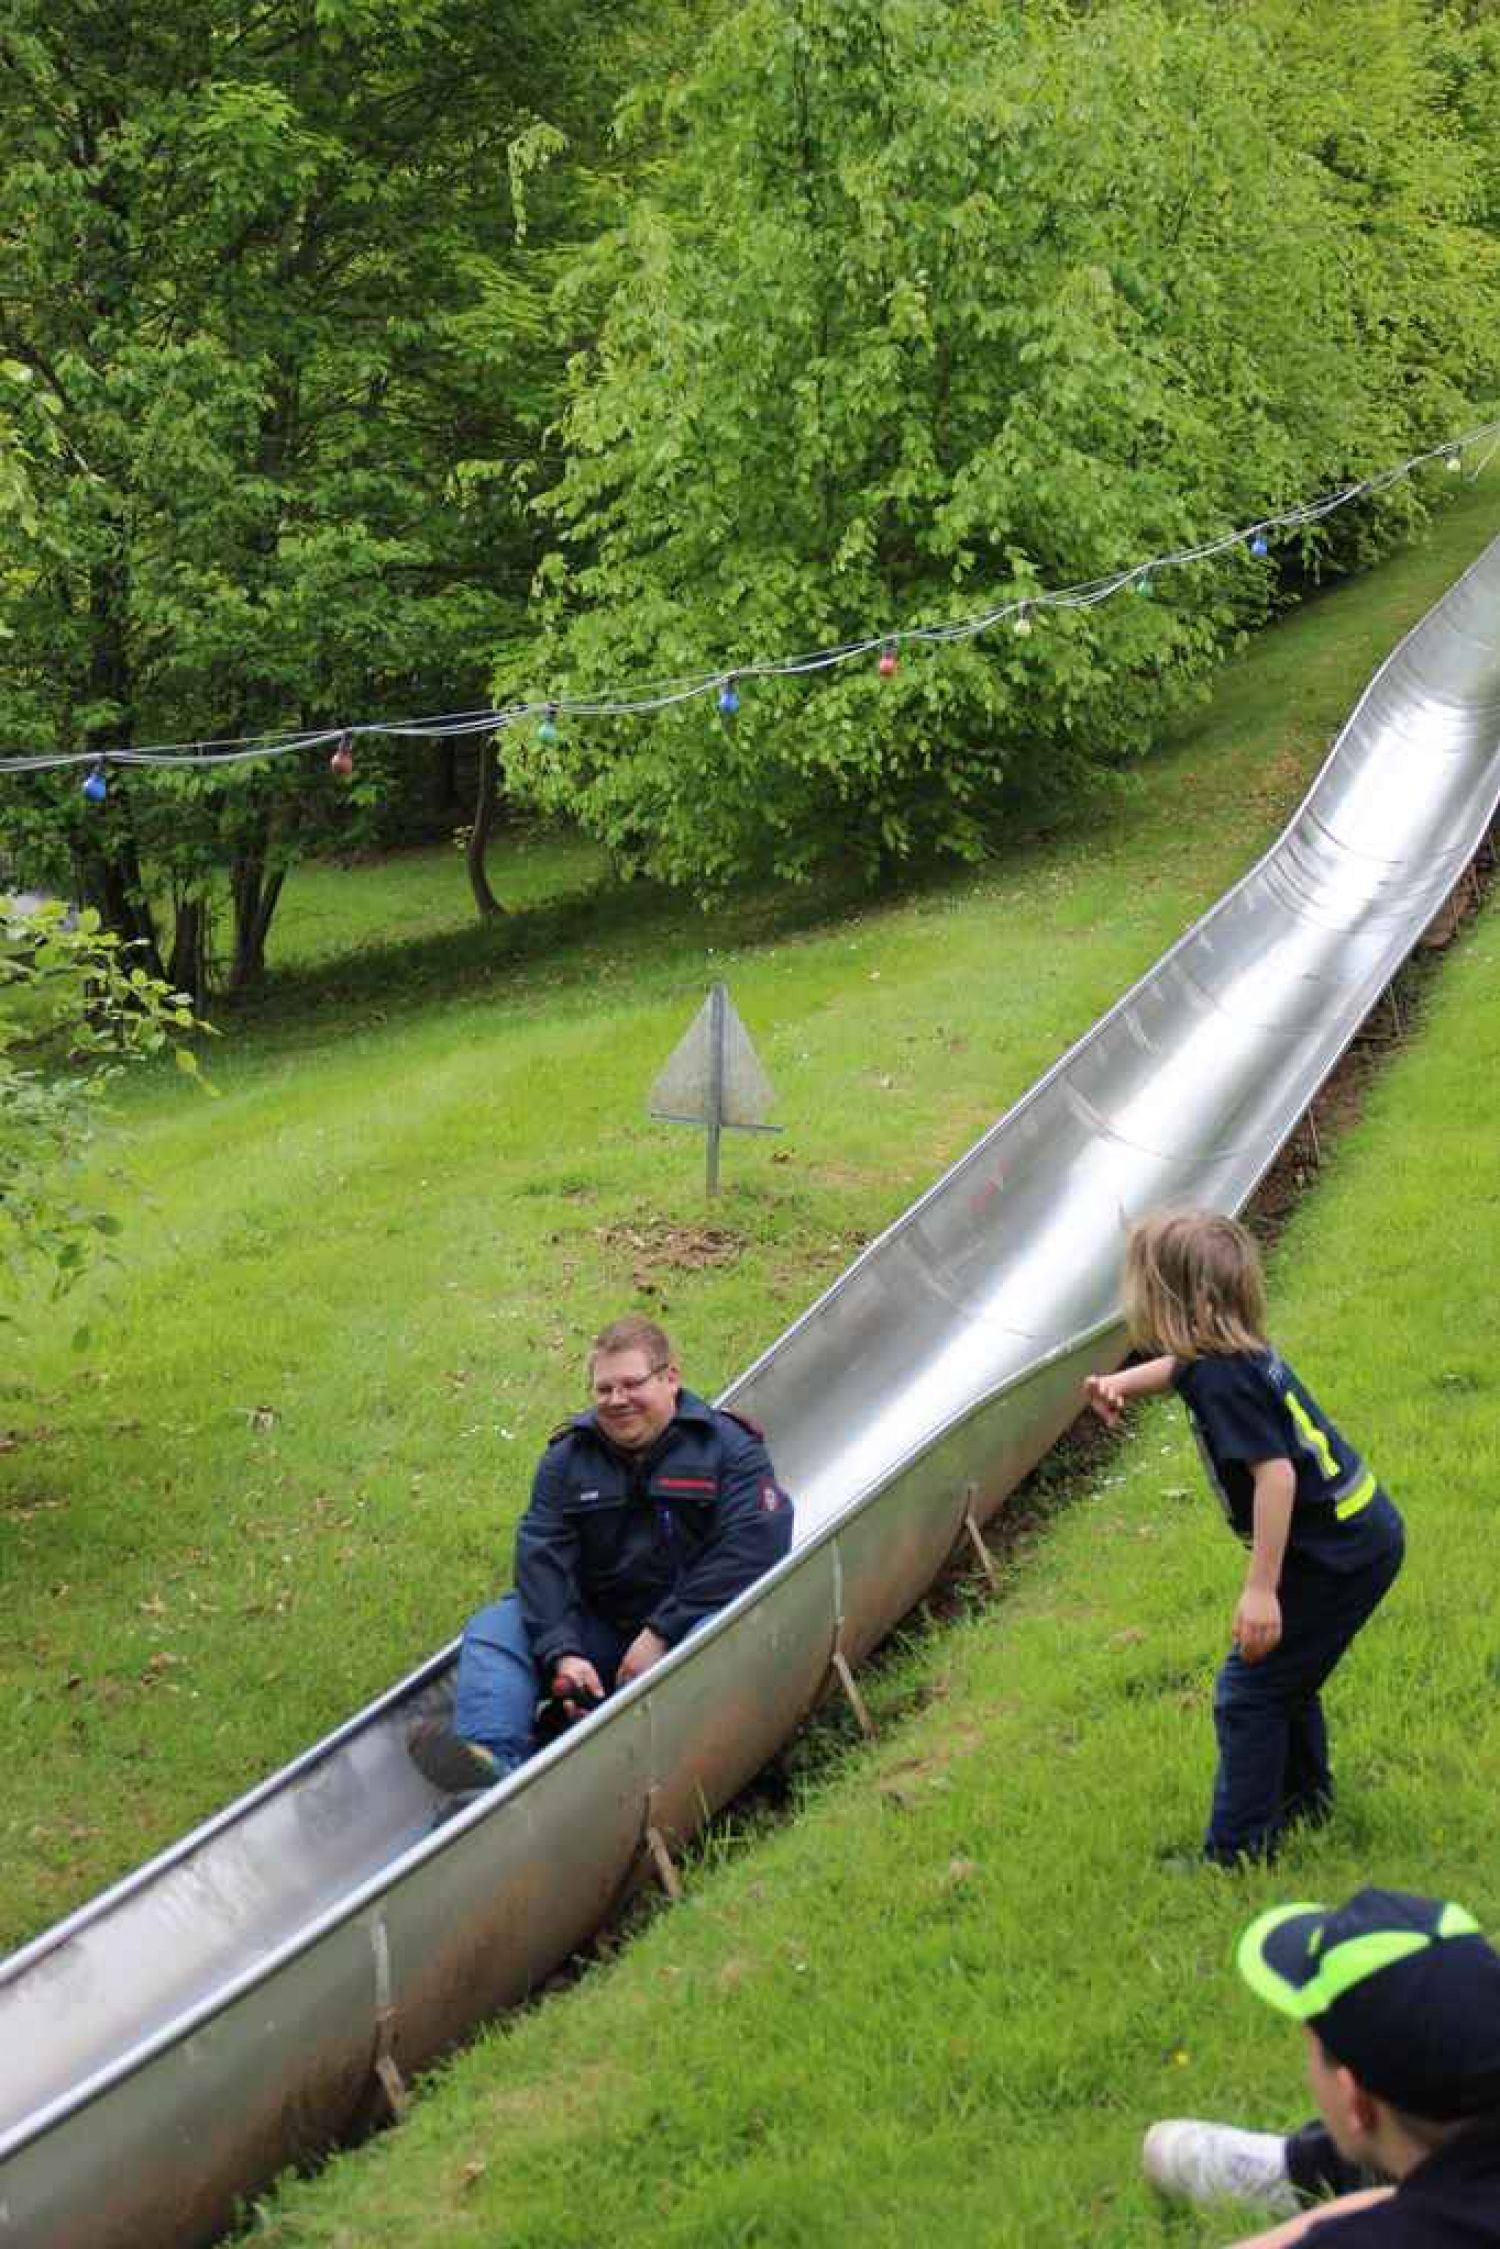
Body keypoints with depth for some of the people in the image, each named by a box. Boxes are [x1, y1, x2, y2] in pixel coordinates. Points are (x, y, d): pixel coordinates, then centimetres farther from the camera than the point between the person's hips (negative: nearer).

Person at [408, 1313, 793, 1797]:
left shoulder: (730, 1449, -1)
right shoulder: (567, 1458, 9)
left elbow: (748, 1552, -15)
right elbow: (542, 1557, -4)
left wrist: (661, 1634, -21)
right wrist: (562, 1652, -22)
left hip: (690, 1623, -4)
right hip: (595, 1628, 4)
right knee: (491, 1627, -15)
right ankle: (491, 1758, -43)